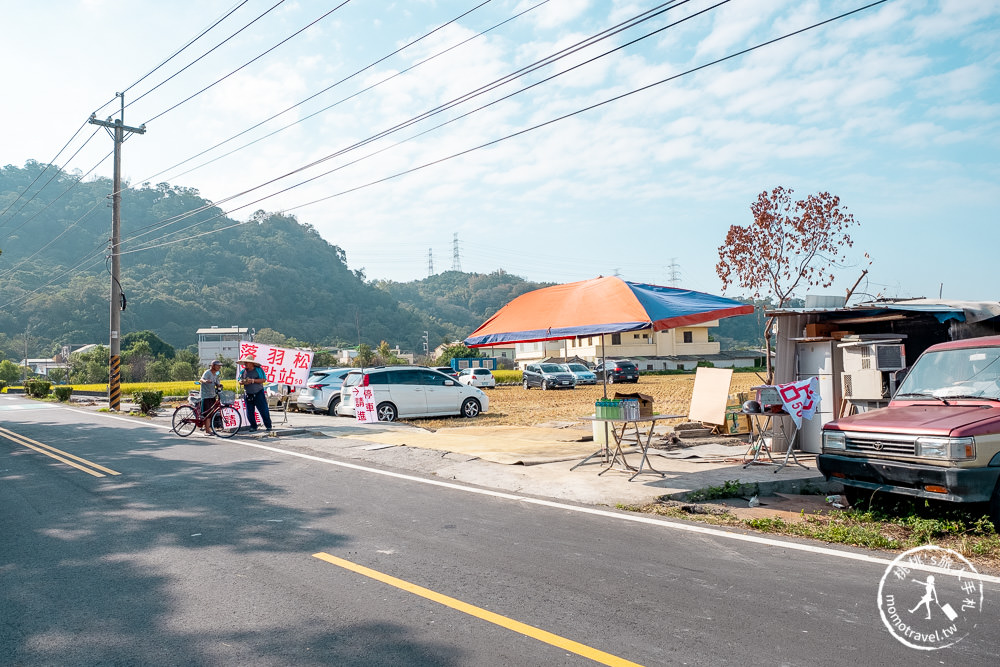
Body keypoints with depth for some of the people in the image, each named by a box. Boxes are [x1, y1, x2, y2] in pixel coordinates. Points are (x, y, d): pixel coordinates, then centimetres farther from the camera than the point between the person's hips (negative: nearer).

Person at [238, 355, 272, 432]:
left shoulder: (258, 370, -4)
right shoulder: (243, 371, 8)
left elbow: (264, 380, -10)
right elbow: (239, 381, 10)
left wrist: (253, 380, -19)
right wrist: (243, 382, -14)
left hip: (259, 393, -4)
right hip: (248, 395, 4)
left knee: (264, 410, -6)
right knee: (249, 412, 5)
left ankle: (268, 426, 3)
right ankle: (253, 426, 19)